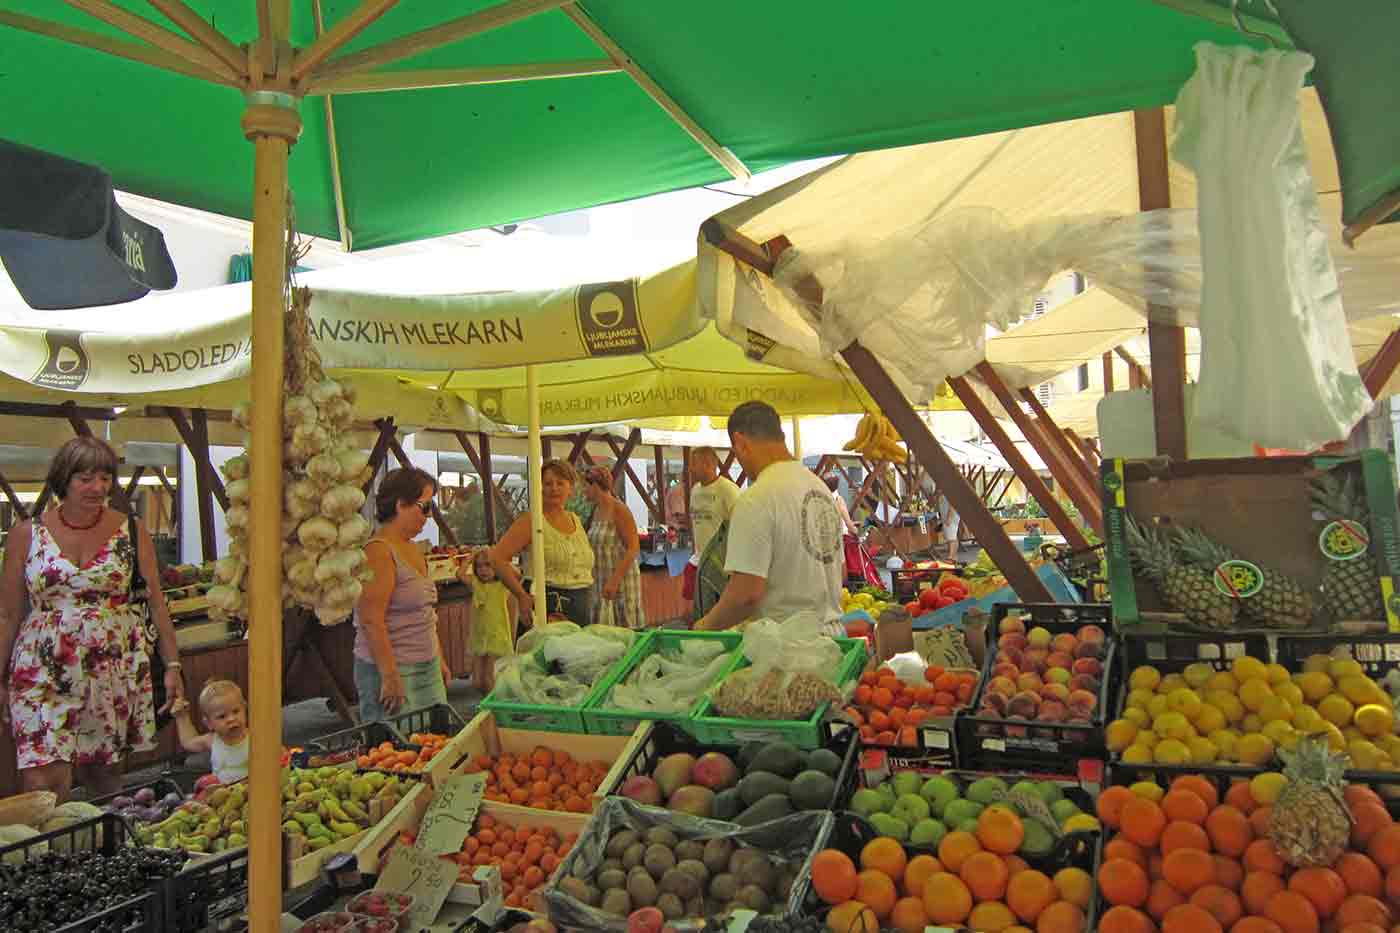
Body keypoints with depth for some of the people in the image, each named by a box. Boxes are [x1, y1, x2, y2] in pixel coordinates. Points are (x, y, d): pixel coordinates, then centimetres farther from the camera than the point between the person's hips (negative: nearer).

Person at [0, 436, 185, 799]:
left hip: (116, 672, 0)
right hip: (44, 674, 0)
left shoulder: (131, 531, 3)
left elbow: (156, 603, 4)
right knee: (43, 783, -8)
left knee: (105, 776, 8)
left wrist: (172, 665, 1)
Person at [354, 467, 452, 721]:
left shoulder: (414, 550, 13)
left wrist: (439, 659, 20)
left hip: (427, 667, 9)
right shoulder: (378, 552, -15)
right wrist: (390, 678, -22)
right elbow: (371, 620, -21)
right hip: (392, 670, -9)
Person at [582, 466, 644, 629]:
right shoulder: (597, 510, 12)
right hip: (600, 580, 8)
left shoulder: (619, 509, -12)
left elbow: (633, 549, -17)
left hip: (621, 579, -8)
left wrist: (614, 580, -21)